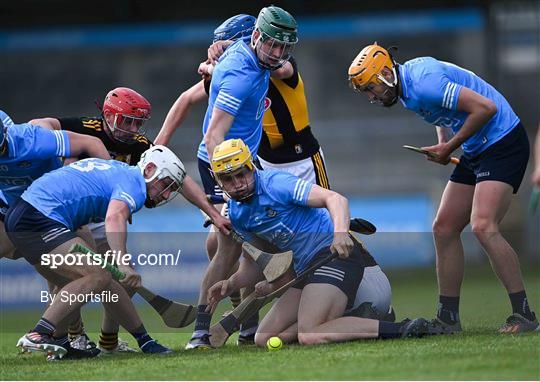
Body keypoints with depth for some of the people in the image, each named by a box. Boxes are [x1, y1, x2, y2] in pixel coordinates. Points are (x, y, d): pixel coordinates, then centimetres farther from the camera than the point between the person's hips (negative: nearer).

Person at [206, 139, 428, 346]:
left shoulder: (275, 183, -12)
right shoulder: (236, 214, 12)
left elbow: (335, 198, -21)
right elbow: (256, 261, 18)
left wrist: (340, 232, -40)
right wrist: (231, 284, -2)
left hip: (336, 253, -9)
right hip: (305, 269, 9)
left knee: (309, 336, -28)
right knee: (264, 339, 3)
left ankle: (399, 329, -25)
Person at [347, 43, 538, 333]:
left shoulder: (424, 84, -24)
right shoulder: (406, 87, 7)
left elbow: (485, 107, -27)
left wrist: (450, 146, -16)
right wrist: (443, 143, 9)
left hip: (503, 143, -11)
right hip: (475, 152, 11)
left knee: (483, 227, -23)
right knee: (444, 229, 6)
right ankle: (448, 318, 12)